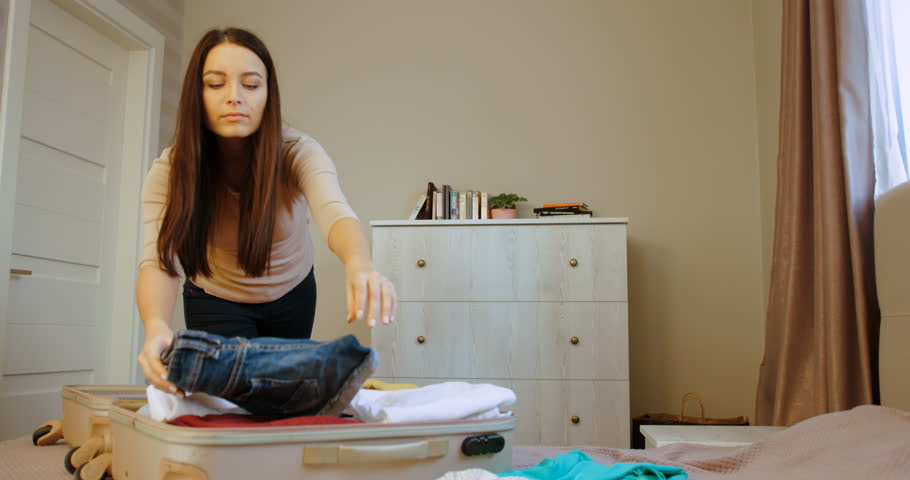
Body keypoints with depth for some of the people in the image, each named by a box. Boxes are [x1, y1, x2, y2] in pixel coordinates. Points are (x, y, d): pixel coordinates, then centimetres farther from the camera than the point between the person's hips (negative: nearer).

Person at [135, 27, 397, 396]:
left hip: (291, 294, 1)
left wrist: (358, 262, -71)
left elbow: (334, 212, -47)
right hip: (216, 300, -1)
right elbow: (159, 260, -37)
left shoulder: (298, 153, -28)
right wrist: (156, 326, -59)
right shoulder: (170, 170, -26)